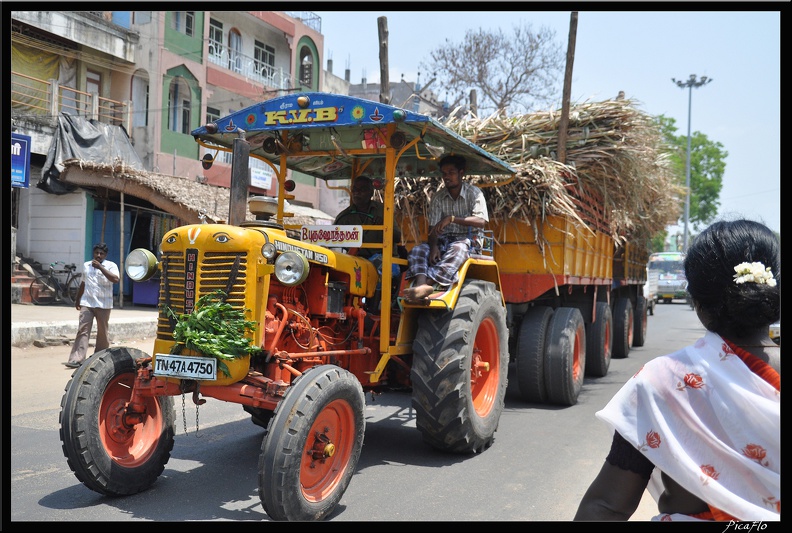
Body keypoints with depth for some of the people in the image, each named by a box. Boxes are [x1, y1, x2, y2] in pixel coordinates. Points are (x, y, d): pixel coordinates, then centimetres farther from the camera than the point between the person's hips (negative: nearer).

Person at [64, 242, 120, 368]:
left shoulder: (111, 266, -2)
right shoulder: (86, 265, 14)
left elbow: (116, 279, -21)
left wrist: (100, 267, -21)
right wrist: (77, 299, 29)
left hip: (103, 305, -3)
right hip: (87, 303, 3)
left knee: (102, 332, 7)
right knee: (83, 330, -7)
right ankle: (77, 359, -12)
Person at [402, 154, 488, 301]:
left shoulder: (474, 193, -1)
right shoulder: (438, 198, 8)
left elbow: (481, 221, -17)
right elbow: (433, 229, 1)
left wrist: (452, 218, -26)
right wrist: (434, 246, -21)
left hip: (469, 239, -4)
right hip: (445, 239, 4)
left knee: (458, 249, -40)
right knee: (418, 250, -25)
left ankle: (428, 283, -57)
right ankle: (421, 284, -52)